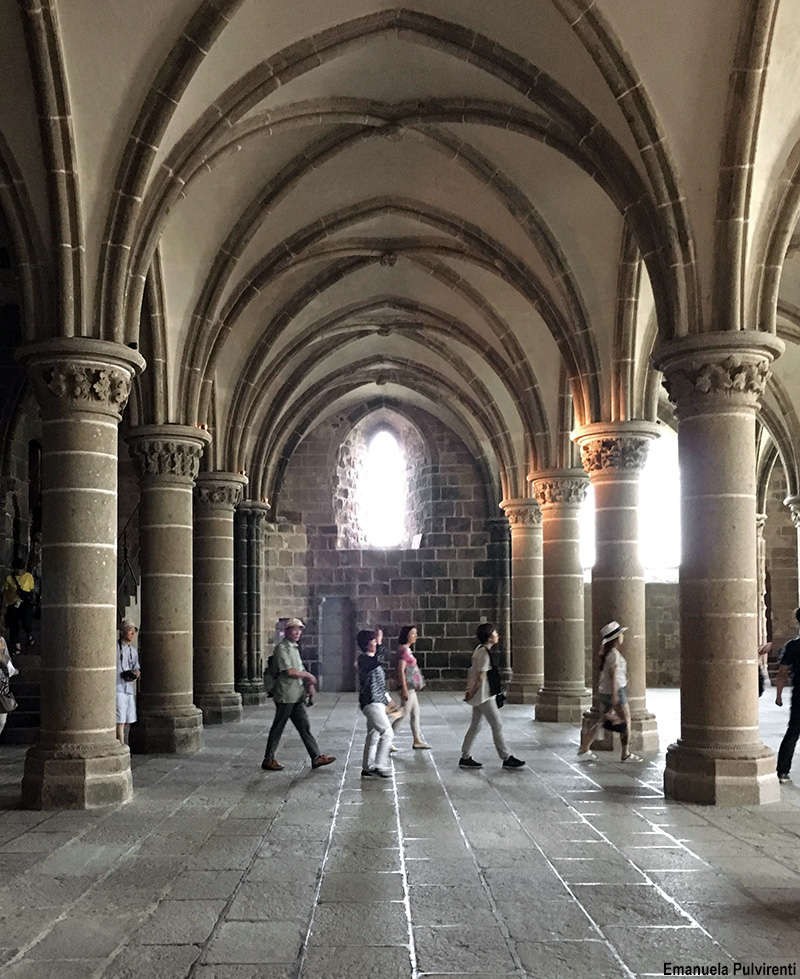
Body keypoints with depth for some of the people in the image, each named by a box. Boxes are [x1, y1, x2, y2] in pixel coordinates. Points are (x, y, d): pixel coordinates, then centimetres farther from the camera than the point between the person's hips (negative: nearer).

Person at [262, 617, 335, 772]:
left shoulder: (294, 648, 18)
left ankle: (316, 757, 9)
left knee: (304, 726, 8)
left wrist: (308, 679, 6)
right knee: (278, 727, 0)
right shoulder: (281, 648, -12)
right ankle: (268, 760, 9)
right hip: (285, 696, -9)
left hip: (296, 695, 9)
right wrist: (307, 675, -5)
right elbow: (289, 671, -19)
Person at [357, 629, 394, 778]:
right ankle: (379, 766, -6)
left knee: (373, 736, 13)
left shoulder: (371, 659, 17)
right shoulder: (363, 659, -13)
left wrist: (386, 695, 25)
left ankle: (367, 768, 19)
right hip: (371, 702, -10)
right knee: (387, 733, -12)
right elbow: (376, 662, -36)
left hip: (377, 702, 10)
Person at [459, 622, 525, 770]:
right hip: (484, 696, -10)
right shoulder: (484, 653, -19)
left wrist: (470, 691, 17)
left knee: (475, 726, 12)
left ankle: (466, 758, 16)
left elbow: (471, 672, 16)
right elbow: (481, 678, -21)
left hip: (480, 696, 10)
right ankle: (506, 759, 6)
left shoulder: (479, 649, 11)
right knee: (497, 725, -2)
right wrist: (471, 694, -12)